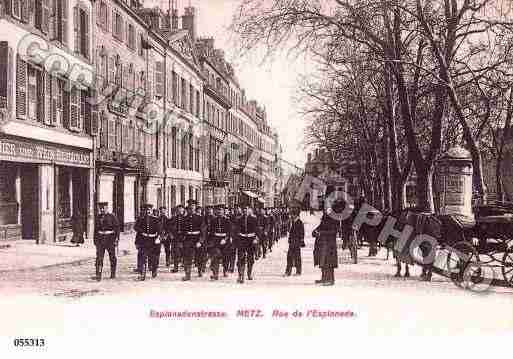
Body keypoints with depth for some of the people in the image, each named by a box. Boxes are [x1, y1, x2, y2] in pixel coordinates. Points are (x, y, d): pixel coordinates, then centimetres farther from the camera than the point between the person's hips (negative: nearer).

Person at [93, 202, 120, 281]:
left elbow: (117, 228, -3)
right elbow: (96, 229, 17)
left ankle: (113, 273, 24)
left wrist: (116, 239, -9)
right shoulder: (98, 217, 9)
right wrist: (95, 239, 16)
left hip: (110, 238, -2)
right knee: (99, 257, -8)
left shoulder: (112, 217, -3)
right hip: (100, 239, 2)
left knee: (112, 257, 9)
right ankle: (98, 275, -12)